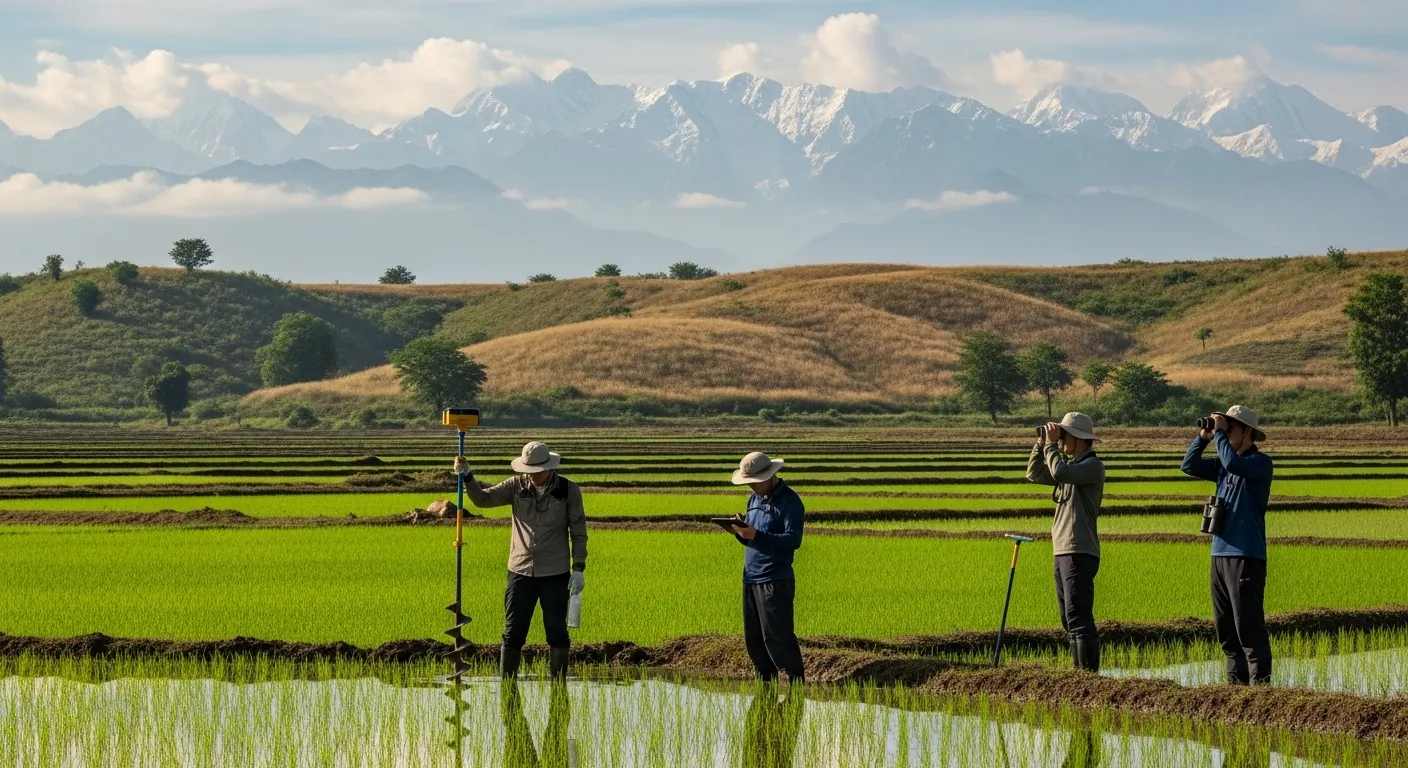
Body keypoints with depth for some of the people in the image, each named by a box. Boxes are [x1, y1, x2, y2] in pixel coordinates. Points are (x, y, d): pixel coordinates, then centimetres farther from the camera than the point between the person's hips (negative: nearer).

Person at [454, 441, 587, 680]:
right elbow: (483, 499, -8)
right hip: (521, 572, 1)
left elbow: (578, 532, 0)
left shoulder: (569, 491, -4)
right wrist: (467, 477, -25)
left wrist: (578, 569, -5)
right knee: (513, 632, 2)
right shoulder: (516, 486, 0)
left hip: (555, 574, -1)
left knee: (557, 632, 5)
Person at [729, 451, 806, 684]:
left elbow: (793, 540, -19)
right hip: (751, 578, 8)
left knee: (777, 637, -10)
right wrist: (740, 532, -4)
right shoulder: (754, 499, 16)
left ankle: (796, 683, -4)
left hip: (775, 580, -8)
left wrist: (757, 535, -29)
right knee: (753, 639, 9)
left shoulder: (789, 501, -9)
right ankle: (766, 684, 16)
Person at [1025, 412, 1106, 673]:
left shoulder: (1093, 466, -9)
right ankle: (1080, 673, 16)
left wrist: (1051, 444, -12)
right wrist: (1041, 444, 12)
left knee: (1079, 619, -14)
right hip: (1062, 552, 10)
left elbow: (1060, 473, -25)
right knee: (1070, 621, 12)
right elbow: (1034, 475, 24)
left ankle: (1089, 673, -16)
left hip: (1079, 553, -10)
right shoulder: (1071, 465, 19)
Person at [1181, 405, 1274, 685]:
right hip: (1220, 553, 8)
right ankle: (1237, 678, 15)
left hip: (1246, 556, -8)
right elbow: (1189, 466, 17)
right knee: (1224, 625, 10)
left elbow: (1233, 463, -25)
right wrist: (1203, 437, 6)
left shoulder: (1260, 463, -7)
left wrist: (1219, 433, -13)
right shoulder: (1223, 465, 17)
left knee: (1248, 623, -9)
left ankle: (1260, 680, -7)